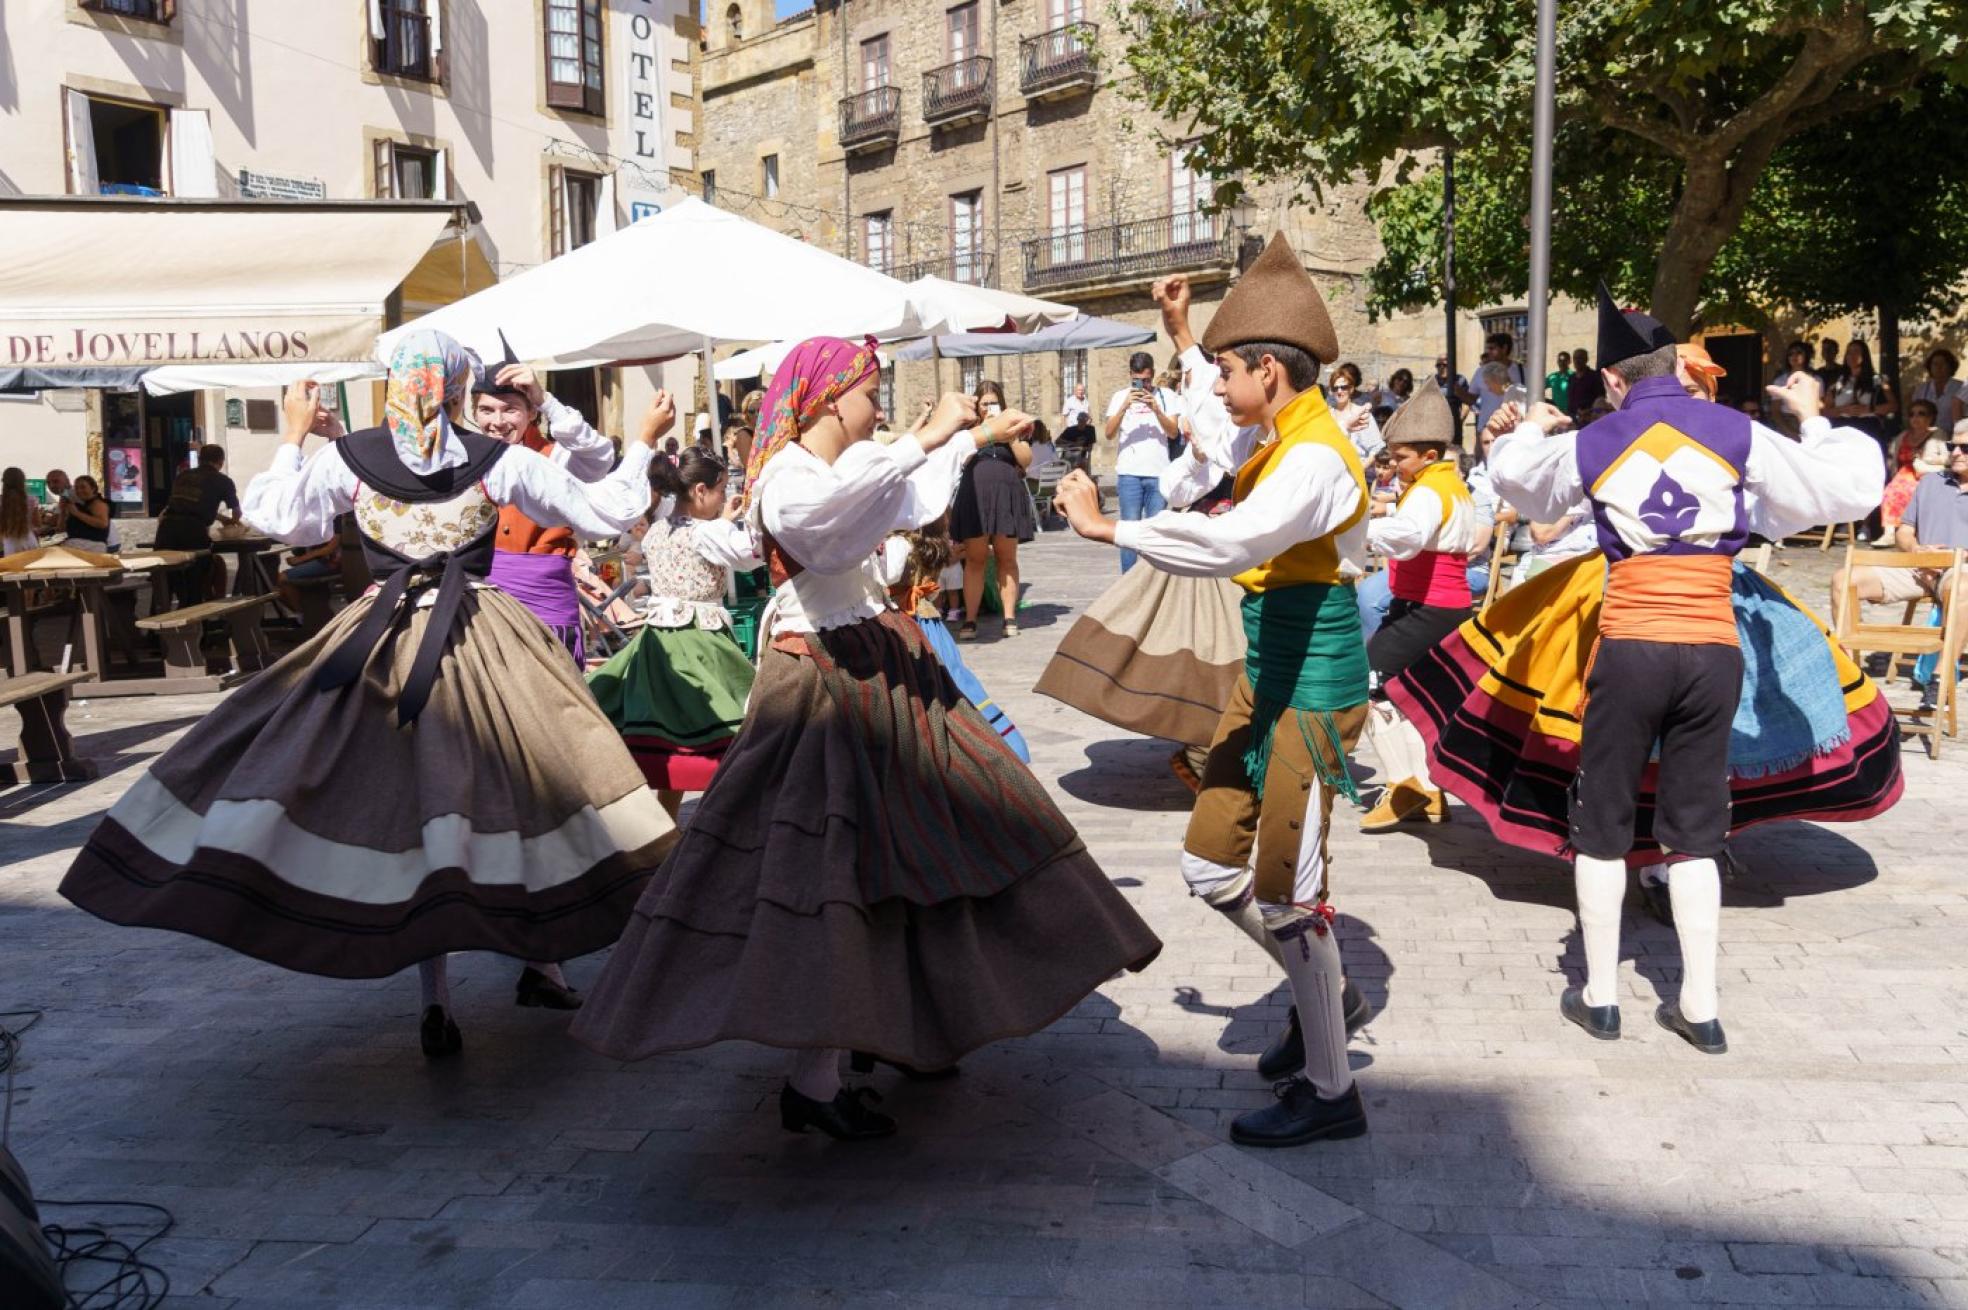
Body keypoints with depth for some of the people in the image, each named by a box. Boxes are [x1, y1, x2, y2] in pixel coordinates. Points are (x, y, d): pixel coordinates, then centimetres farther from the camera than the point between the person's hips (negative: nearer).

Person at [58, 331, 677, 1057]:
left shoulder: (345, 458, -3)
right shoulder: (501, 461, -4)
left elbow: (270, 514, 8)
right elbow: (603, 512, 2)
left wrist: (294, 433, 19)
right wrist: (643, 444, 15)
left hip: (384, 644, 1)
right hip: (484, 646, -1)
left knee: (410, 791, 5)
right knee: (507, 786, 11)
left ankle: (437, 1005, 6)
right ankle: (537, 963, 20)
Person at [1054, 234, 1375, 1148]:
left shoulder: (1315, 455, -20)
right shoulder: (1269, 442, 9)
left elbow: (1231, 541, -37)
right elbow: (1217, 459, 33)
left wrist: (1107, 528, -29)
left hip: (1313, 683, -9)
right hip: (1268, 673, 9)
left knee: (1286, 891, -2)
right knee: (1212, 865, 13)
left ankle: (1330, 1091, 14)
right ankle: (1320, 993, 34)